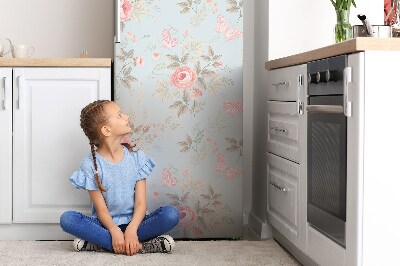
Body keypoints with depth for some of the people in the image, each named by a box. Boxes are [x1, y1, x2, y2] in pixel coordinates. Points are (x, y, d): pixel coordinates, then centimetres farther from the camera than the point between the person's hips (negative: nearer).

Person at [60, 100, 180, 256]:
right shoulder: (91, 164, -5)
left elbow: (141, 203, -6)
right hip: (106, 225, -2)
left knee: (171, 214, -25)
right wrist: (115, 231, -30)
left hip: (133, 222, 2)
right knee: (67, 219, -28)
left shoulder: (136, 157, 1)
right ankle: (137, 246, -33)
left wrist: (131, 229, -26)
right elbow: (101, 209, -10)